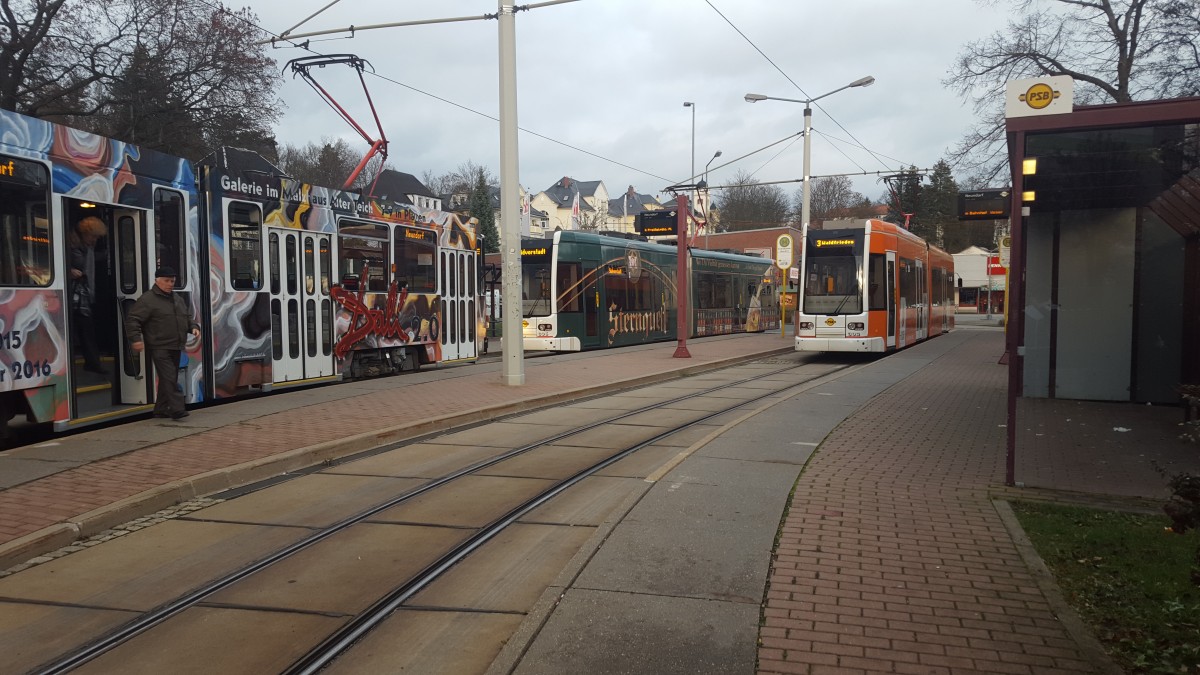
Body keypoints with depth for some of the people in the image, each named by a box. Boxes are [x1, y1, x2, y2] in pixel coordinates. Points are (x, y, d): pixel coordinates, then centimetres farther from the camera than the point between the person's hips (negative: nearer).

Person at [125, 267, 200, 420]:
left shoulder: (178, 299, 18)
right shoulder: (147, 299, -7)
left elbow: (187, 317, 28)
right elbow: (132, 320, -10)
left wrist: (193, 327, 7)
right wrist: (136, 338, -20)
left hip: (176, 348, 8)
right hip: (159, 348, -8)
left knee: (169, 379, 12)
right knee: (169, 378, -14)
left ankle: (161, 409, 22)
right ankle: (176, 409, -16)